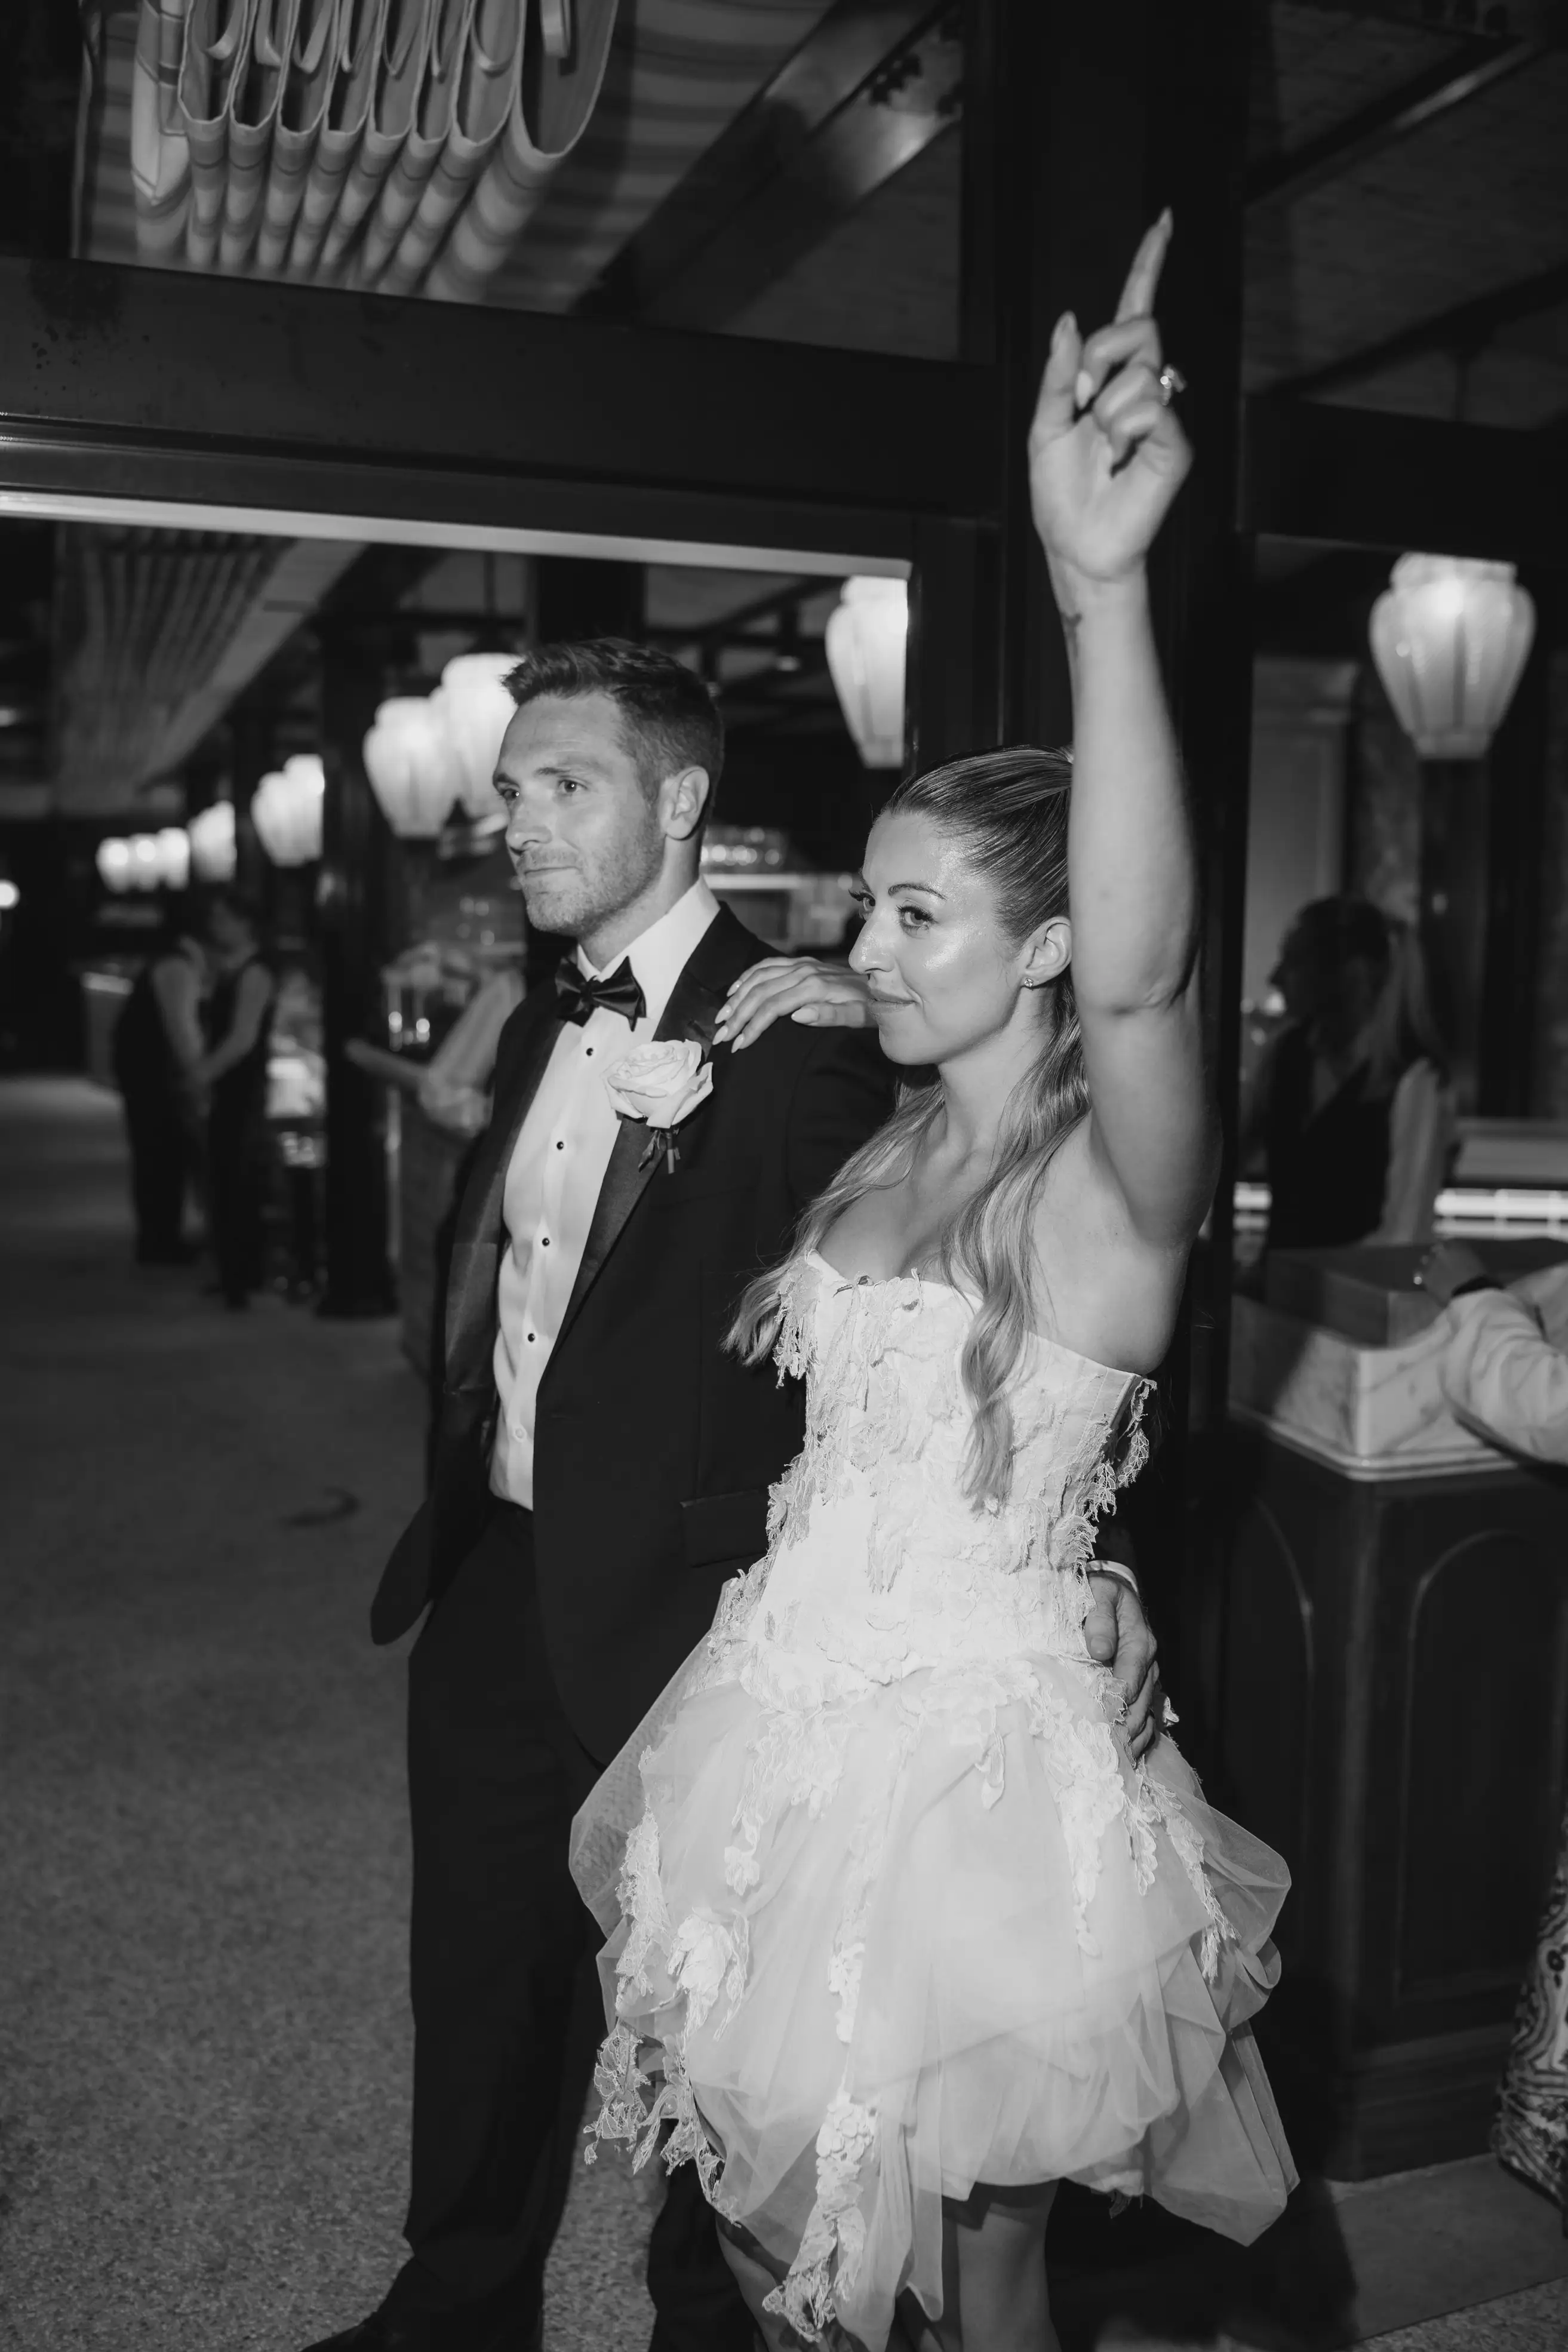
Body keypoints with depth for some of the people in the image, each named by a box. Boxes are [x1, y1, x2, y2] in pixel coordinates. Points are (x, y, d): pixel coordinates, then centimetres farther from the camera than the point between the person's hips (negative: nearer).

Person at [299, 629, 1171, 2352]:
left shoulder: (792, 1042, -17)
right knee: (482, 1999, 23)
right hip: (497, 1595, 7)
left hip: (681, 1614, -7)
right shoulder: (537, 1031, 8)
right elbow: (493, 1302, 12)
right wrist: (451, 1530, 8)